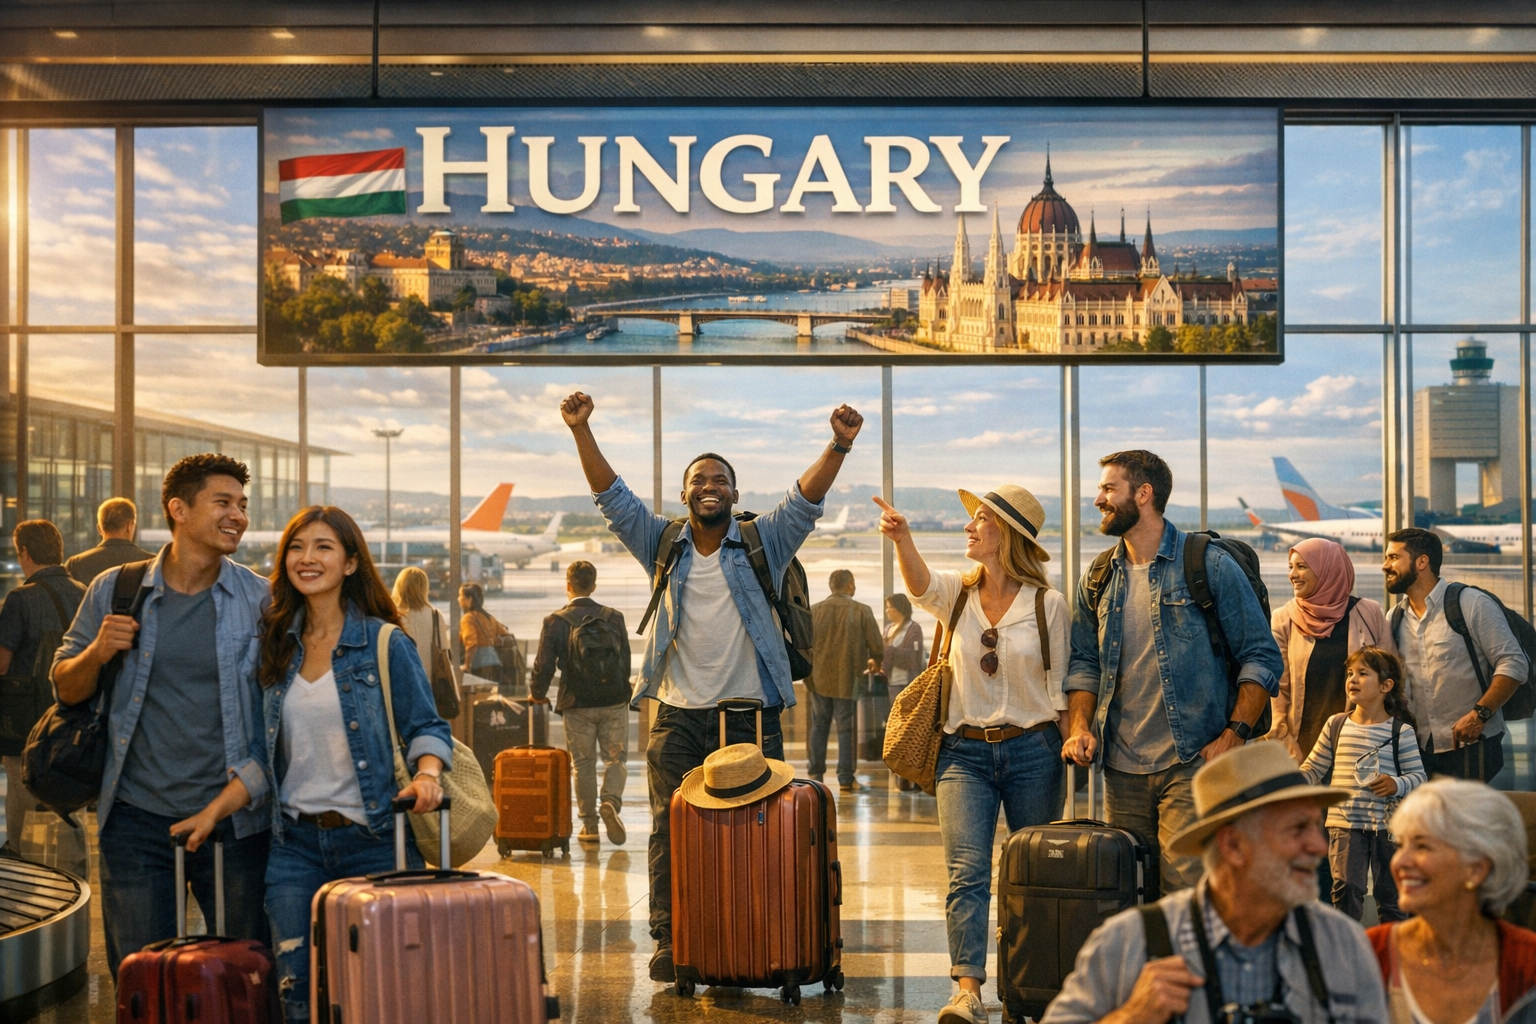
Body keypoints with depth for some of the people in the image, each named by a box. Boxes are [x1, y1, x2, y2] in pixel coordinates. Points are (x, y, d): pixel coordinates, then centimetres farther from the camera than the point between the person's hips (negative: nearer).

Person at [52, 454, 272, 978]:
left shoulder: (262, 600, 1)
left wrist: (245, 789, -10)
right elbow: (66, 689, 11)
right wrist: (97, 653, -9)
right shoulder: (114, 591, 4)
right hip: (137, 819, 1)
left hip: (234, 821, -1)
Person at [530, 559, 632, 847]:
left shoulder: (556, 622, -7)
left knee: (583, 764, 9)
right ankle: (611, 801, -16)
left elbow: (544, 665, -5)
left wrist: (537, 694, 14)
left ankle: (589, 825, 11)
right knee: (615, 759, 9)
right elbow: (626, 661, 6)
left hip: (577, 705, -1)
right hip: (614, 703, 1)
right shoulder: (614, 617, 0)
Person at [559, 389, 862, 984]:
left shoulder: (764, 545, 5)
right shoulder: (663, 546, 8)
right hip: (677, 716, 1)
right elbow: (613, 498, 3)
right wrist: (581, 431, -8)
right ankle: (669, 940, 8)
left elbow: (806, 500, -6)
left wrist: (839, 445, -22)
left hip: (750, 714, -1)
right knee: (671, 829, 1)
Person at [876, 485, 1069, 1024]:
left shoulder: (1048, 604, 1)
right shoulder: (955, 594, 4)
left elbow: (1060, 689, 4)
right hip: (965, 751, 1)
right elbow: (918, 583, -19)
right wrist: (902, 539, -39)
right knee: (966, 872, -11)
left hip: (1032, 749, -1)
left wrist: (1069, 752, -2)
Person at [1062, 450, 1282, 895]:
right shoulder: (1099, 579, 12)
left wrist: (1235, 735, -12)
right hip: (1121, 771, 5)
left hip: (1192, 764, -5)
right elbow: (1084, 662, 19)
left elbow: (1261, 657, -3)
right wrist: (1081, 726, 2)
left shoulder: (1209, 566, -4)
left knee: (1187, 891, -13)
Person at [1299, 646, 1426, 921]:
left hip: (1387, 824, -1)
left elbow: (1418, 775, -2)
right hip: (1344, 824, 1)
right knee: (1346, 886, -6)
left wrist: (1397, 784, -20)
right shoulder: (1336, 725, 6)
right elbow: (1314, 767, 11)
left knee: (1390, 891, 7)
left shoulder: (1401, 731, -1)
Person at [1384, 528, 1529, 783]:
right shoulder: (1395, 619, 12)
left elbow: (1513, 664, -9)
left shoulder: (1472, 604, -5)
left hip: (1471, 746, -5)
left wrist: (1479, 714, -19)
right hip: (1419, 750, 5)